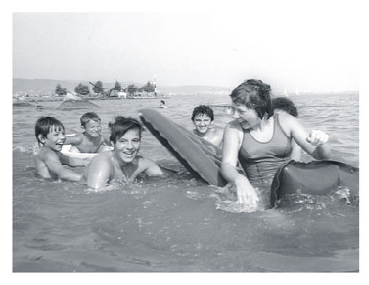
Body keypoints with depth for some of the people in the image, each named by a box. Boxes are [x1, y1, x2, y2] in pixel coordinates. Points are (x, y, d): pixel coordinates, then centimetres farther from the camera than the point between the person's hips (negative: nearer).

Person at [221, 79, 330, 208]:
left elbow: (322, 155, 6)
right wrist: (239, 180, -36)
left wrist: (321, 144, -20)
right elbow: (227, 165, -12)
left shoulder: (286, 122, 4)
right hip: (258, 191, -2)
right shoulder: (234, 128, 1)